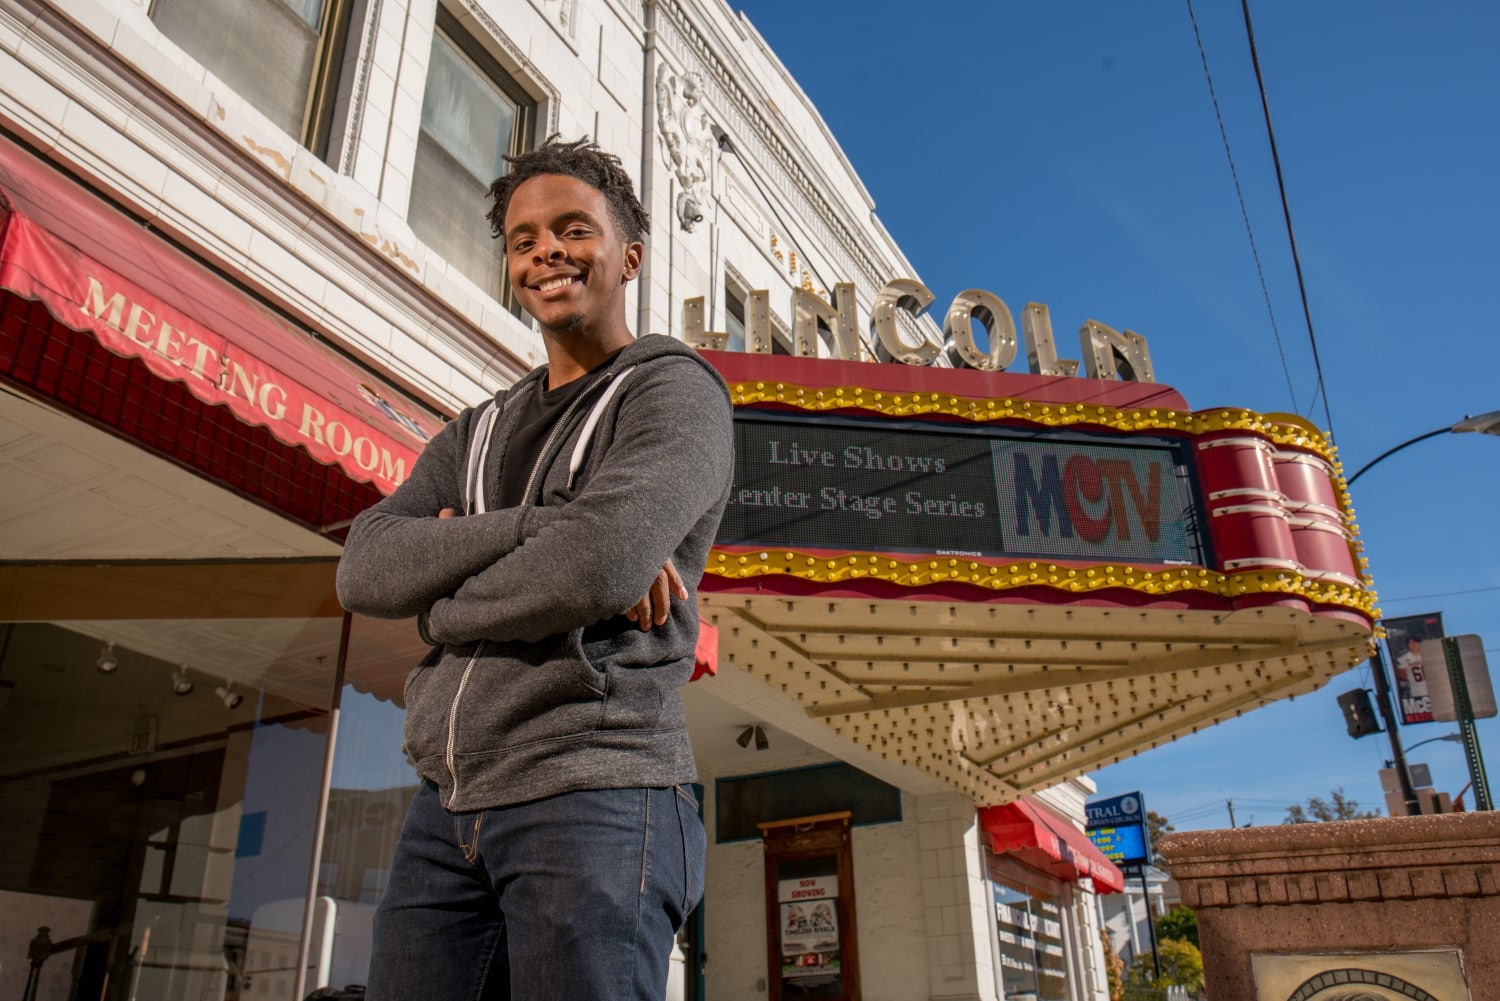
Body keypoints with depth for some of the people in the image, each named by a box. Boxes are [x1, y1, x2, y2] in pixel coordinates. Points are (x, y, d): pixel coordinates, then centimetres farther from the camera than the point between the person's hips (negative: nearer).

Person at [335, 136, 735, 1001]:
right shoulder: (475, 437, 19)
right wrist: (540, 525, -13)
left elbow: (598, 568, -19)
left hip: (596, 797, -6)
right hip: (446, 809, 6)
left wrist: (441, 604, 0)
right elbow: (365, 571, 2)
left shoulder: (676, 392, -1)